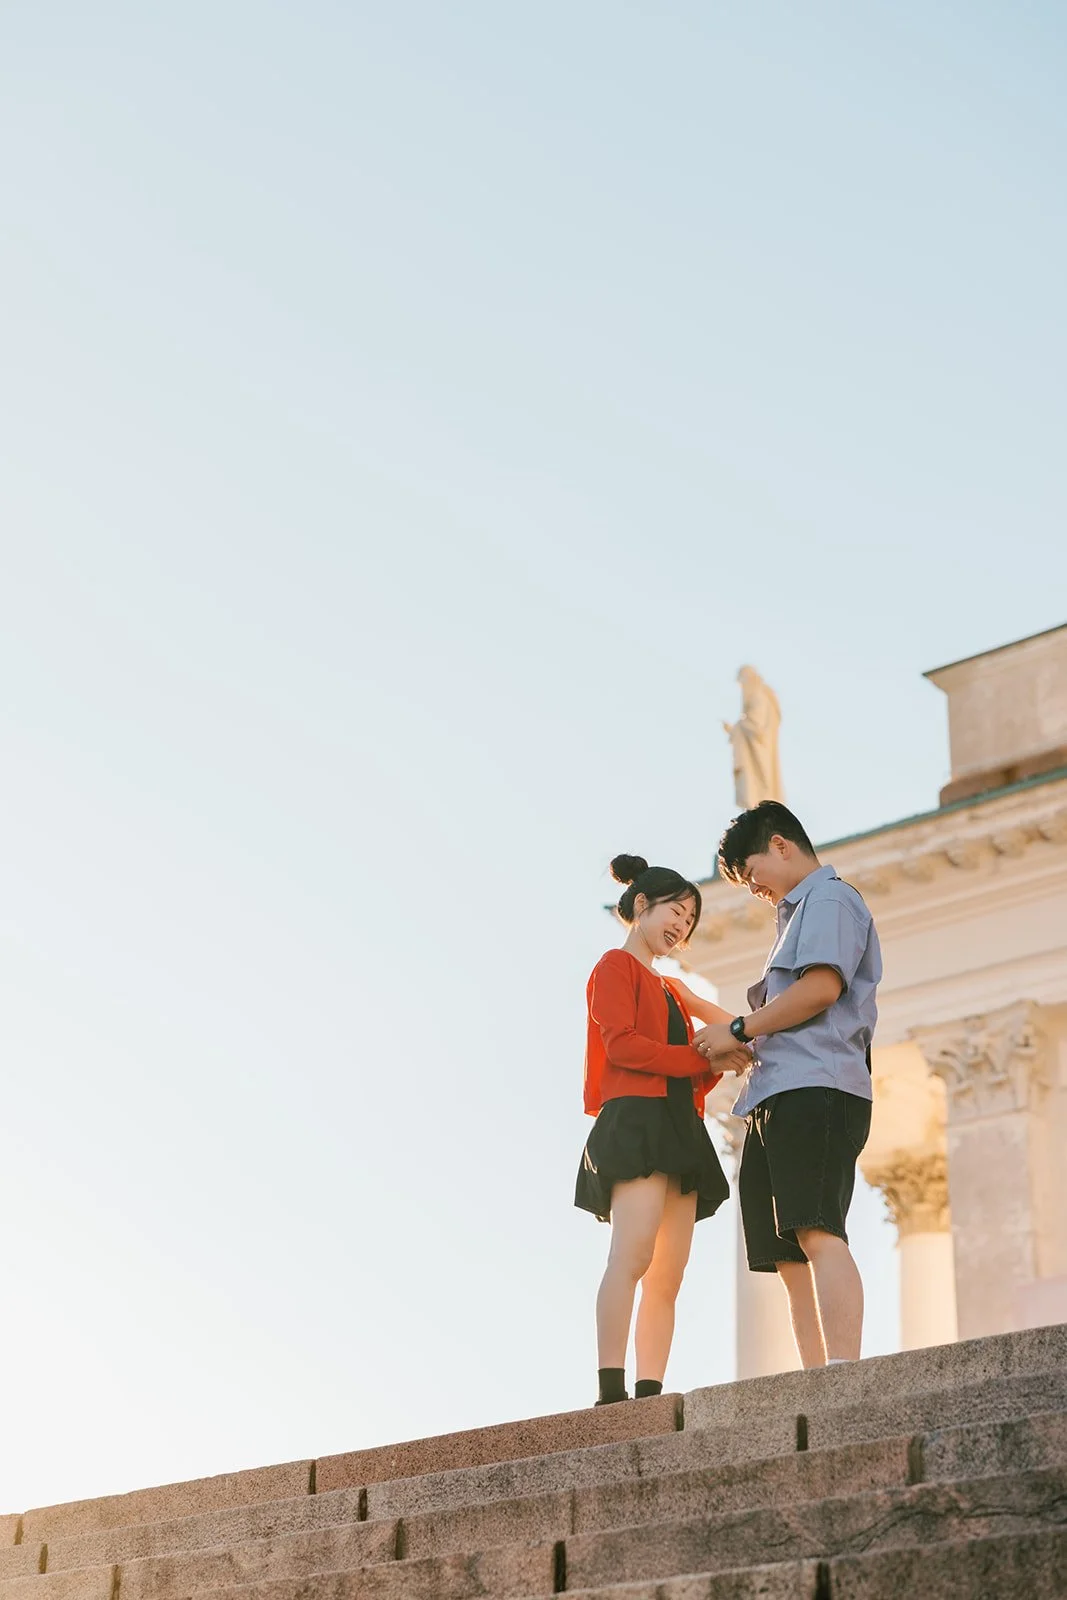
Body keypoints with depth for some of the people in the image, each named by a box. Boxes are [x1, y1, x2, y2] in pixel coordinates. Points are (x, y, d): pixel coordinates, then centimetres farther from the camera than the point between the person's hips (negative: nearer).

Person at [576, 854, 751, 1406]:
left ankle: (649, 1396, -5)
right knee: (633, 1254, -22)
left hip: (677, 1131, 9)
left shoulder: (668, 990, 29)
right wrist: (704, 1059, -9)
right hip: (635, 1120, -9)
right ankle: (611, 1392, -28)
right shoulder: (616, 966, 5)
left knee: (668, 1275, -1)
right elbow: (621, 1044, -11)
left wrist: (720, 1060, -1)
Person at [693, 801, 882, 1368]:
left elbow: (822, 987, -13)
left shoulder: (829, 900, 2)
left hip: (815, 1087, -10)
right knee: (790, 1257, 2)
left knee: (817, 1235, -23)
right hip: (777, 1096, 10)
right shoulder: (799, 913, 32)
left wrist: (737, 1029, -7)